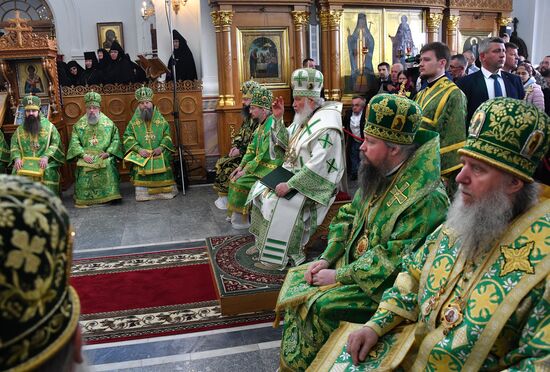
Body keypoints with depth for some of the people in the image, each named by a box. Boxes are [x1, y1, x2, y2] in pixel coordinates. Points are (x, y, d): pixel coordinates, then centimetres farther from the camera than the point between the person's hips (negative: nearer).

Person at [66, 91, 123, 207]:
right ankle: (84, 200, -21)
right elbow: (74, 142, 4)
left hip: (104, 155, 0)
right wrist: (83, 154, -12)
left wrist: (108, 152, -8)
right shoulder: (79, 124, 13)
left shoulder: (108, 122, 12)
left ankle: (109, 196, -26)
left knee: (108, 165, -31)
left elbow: (116, 139, 7)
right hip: (86, 156, 1)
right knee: (84, 168, -28)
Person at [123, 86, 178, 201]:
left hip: (159, 153, 1)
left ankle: (165, 192, 1)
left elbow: (167, 135, 7)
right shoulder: (134, 120, 9)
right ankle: (143, 193, -10)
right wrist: (139, 149, -11)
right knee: (141, 170, -20)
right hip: (141, 154, 0)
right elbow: (128, 137, 3)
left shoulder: (160, 119, 10)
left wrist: (161, 147, -10)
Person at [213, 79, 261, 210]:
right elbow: (240, 134, 18)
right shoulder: (249, 116, 10)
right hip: (243, 152, 9)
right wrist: (235, 146, 1)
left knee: (229, 168, -19)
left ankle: (227, 200, -2)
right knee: (221, 162, 1)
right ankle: (222, 196, 5)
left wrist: (240, 151, -19)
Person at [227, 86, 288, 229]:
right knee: (235, 178, 4)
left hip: (271, 167, -10)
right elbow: (252, 149, 13)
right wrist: (241, 166, 2)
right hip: (262, 164, 10)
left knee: (240, 182, -17)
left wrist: (245, 170, -18)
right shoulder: (262, 125, 11)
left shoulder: (273, 126, -20)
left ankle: (242, 219, -3)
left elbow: (265, 155, -23)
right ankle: (235, 214, 11)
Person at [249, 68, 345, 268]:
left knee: (278, 202, -25)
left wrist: (289, 185, -28)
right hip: (293, 173, 9)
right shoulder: (304, 119, 8)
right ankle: (264, 242, 16)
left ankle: (289, 255, -9)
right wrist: (278, 118, 3)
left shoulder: (326, 126, -21)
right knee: (260, 190, 4)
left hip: (313, 183, -9)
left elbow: (316, 166, -28)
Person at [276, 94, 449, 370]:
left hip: (382, 286, -8)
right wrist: (326, 259, -3)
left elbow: (392, 259, -27)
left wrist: (339, 275, -20)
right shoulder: (378, 175, 0)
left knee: (317, 305, -21)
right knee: (297, 280, 3)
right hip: (351, 264, 8)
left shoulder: (425, 198, -26)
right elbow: (347, 218, 9)